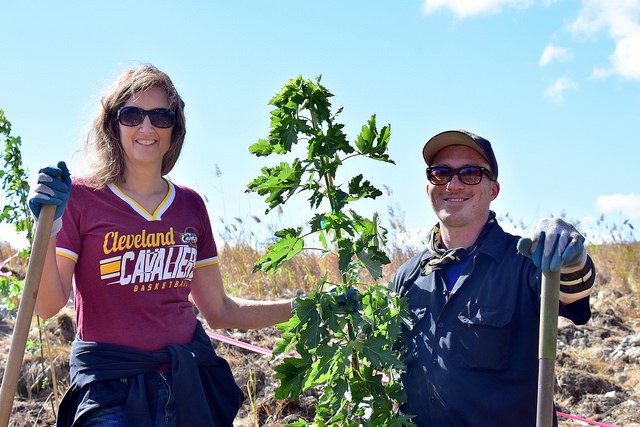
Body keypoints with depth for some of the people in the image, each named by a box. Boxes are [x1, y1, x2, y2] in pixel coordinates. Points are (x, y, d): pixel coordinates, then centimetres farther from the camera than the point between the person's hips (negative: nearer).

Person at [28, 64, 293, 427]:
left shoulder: (190, 204, 7)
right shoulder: (79, 195, -5)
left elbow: (219, 310, 12)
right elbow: (48, 305, -11)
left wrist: (300, 307, 6)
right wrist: (49, 227, -24)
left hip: (191, 379, 4)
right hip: (112, 384, -4)